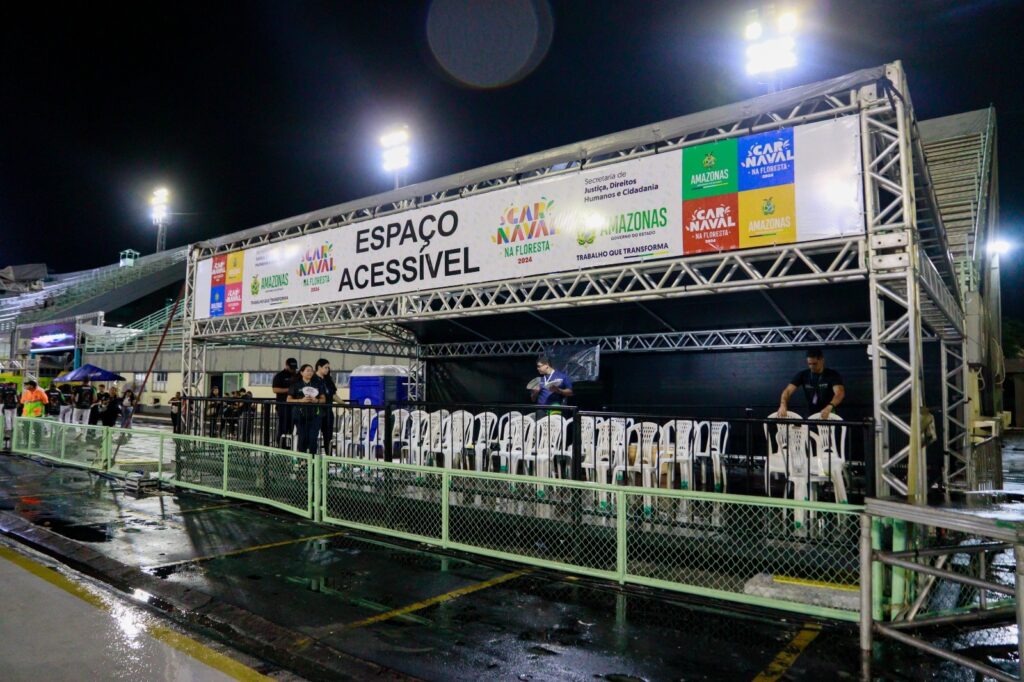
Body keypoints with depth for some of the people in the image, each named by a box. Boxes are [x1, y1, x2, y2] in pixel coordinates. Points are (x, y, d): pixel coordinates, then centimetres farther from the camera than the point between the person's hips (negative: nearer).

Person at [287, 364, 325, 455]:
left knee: (313, 438, -5)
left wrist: (316, 400, -8)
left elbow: (323, 399, 14)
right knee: (303, 438, 1)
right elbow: (289, 400, 2)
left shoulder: (318, 384, 11)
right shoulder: (296, 384, 4)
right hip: (300, 415, -2)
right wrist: (301, 400, -13)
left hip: (314, 414, 2)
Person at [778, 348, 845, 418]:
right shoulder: (803, 375, -5)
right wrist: (783, 405, -35)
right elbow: (788, 391, -14)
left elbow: (840, 393, -28)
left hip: (828, 415, -2)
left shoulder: (832, 375, -13)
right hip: (810, 415, 2)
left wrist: (829, 407, -48)